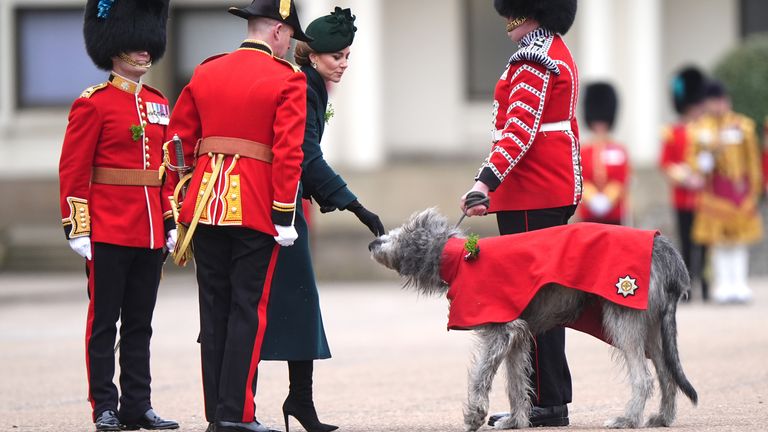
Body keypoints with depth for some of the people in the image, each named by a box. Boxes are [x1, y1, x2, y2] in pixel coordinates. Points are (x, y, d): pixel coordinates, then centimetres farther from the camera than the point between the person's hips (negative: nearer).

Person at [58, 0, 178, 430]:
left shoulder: (159, 104, 13)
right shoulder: (93, 104, -7)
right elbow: (73, 172, -9)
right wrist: (78, 229, -13)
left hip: (149, 233, 6)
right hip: (109, 232, -6)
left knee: (140, 323, 9)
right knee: (104, 322, -1)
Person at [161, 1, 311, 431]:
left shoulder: (205, 73, 11)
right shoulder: (287, 80, -5)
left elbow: (179, 140, 11)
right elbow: (288, 152, -13)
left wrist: (178, 208, 15)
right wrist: (285, 215, -11)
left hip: (205, 205, 5)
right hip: (256, 211, -5)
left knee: (214, 309, 9)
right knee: (248, 310, -1)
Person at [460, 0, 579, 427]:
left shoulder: (533, 61, -15)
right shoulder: (559, 53, 18)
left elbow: (520, 130, -24)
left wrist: (487, 180, -31)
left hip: (531, 197, -11)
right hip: (558, 191, 11)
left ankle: (546, 403, -7)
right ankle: (554, 398, 15)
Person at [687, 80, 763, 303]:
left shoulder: (743, 126, 1)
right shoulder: (701, 128, 6)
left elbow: (753, 160, 3)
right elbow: (693, 156, 10)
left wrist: (754, 190, 1)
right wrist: (701, 164, -14)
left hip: (738, 187, -1)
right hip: (714, 190, 1)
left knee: (739, 240, 0)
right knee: (719, 242, 1)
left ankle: (739, 285, 2)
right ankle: (723, 285, 4)